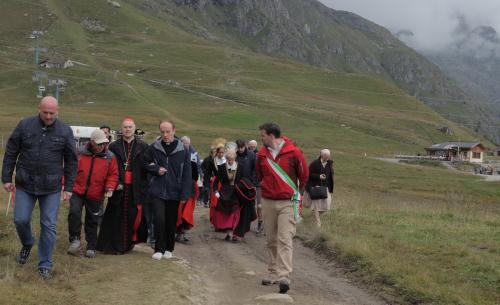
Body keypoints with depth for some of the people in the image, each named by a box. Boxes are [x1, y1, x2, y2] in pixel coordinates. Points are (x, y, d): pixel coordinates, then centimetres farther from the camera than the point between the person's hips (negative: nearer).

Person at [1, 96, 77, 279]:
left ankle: (45, 264, 14)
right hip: (25, 185, 1)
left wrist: (68, 187, 1)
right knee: (20, 219, 1)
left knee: (49, 226, 1)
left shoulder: (65, 131, -2)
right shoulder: (25, 125, -3)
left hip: (51, 188, -1)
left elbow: (71, 161, 3)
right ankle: (27, 244, 34)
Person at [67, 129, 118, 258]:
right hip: (77, 192, 0)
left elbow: (113, 175, 3)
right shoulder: (80, 153, -1)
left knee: (92, 221, 8)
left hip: (95, 196, 0)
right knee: (74, 213, -18)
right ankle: (74, 239, 1)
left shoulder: (110, 157, 0)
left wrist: (110, 188, -13)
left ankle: (91, 247, 21)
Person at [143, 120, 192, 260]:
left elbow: (187, 174, -1)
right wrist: (156, 169, -8)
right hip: (157, 191, 0)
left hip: (174, 192, 1)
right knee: (159, 219, -12)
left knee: (171, 222, 10)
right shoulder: (153, 148, -1)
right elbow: (145, 163, 12)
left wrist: (185, 194, -5)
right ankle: (159, 249, 3)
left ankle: (169, 249, 27)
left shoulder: (183, 151, -2)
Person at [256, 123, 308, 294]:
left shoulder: (293, 152, -9)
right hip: (268, 203, 5)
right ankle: (273, 273, 20)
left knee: (285, 240, -11)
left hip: (287, 203, -4)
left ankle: (284, 277, -15)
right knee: (271, 240, 10)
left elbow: (304, 175, 4)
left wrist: (298, 193, 12)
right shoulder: (262, 155, 3)